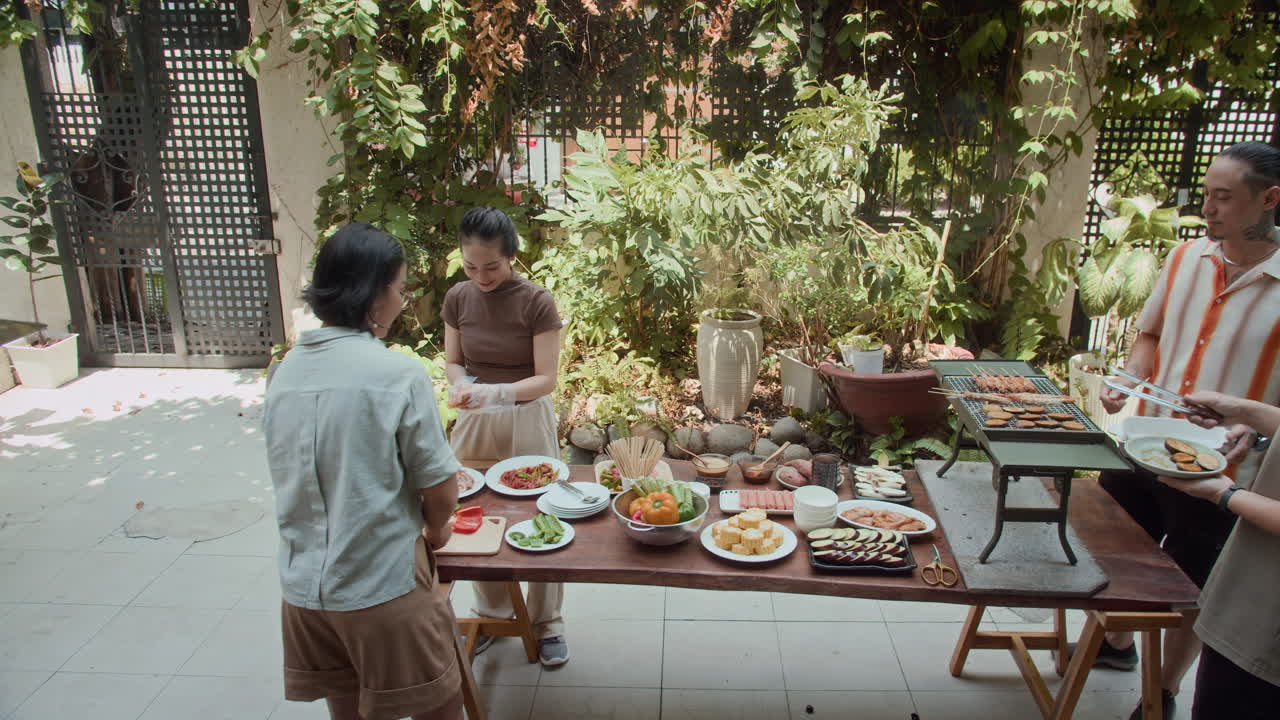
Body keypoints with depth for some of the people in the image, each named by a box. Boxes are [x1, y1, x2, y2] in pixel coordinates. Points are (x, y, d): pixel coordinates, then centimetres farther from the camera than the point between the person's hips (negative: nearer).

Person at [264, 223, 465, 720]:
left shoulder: (285, 373, -1)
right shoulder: (398, 375, -17)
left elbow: (292, 481, 9)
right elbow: (441, 489, -12)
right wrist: (435, 530, 10)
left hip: (304, 586, 6)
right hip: (382, 587, -6)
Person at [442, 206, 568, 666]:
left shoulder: (536, 303, -14)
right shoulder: (458, 299, -2)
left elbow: (546, 378, -14)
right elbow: (453, 361, 8)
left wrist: (494, 392, -28)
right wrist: (461, 385, -14)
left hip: (527, 421, -3)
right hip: (475, 422, 4)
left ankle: (546, 622, 24)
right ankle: (492, 612, 34)